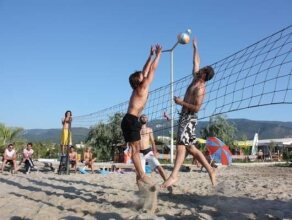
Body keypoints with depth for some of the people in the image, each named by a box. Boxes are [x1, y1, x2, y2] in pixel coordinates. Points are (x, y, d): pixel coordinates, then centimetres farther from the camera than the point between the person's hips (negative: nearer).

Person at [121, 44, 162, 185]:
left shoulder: (138, 88, 18)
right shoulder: (143, 87, -5)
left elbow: (146, 70, 25)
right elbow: (153, 69, -3)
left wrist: (151, 55, 28)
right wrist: (158, 54, 6)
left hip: (130, 120, 9)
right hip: (131, 120, -9)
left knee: (135, 149, 8)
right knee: (135, 148, -8)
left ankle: (139, 174, 10)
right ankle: (141, 174, -6)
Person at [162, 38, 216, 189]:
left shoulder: (200, 88, -13)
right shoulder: (196, 79, 13)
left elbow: (196, 108, -22)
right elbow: (196, 63, 28)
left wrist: (180, 102, -18)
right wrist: (195, 48, 34)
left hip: (189, 118, -10)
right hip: (185, 116, 10)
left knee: (181, 146, -19)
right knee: (190, 148, 9)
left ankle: (174, 176, -27)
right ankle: (210, 170, 15)